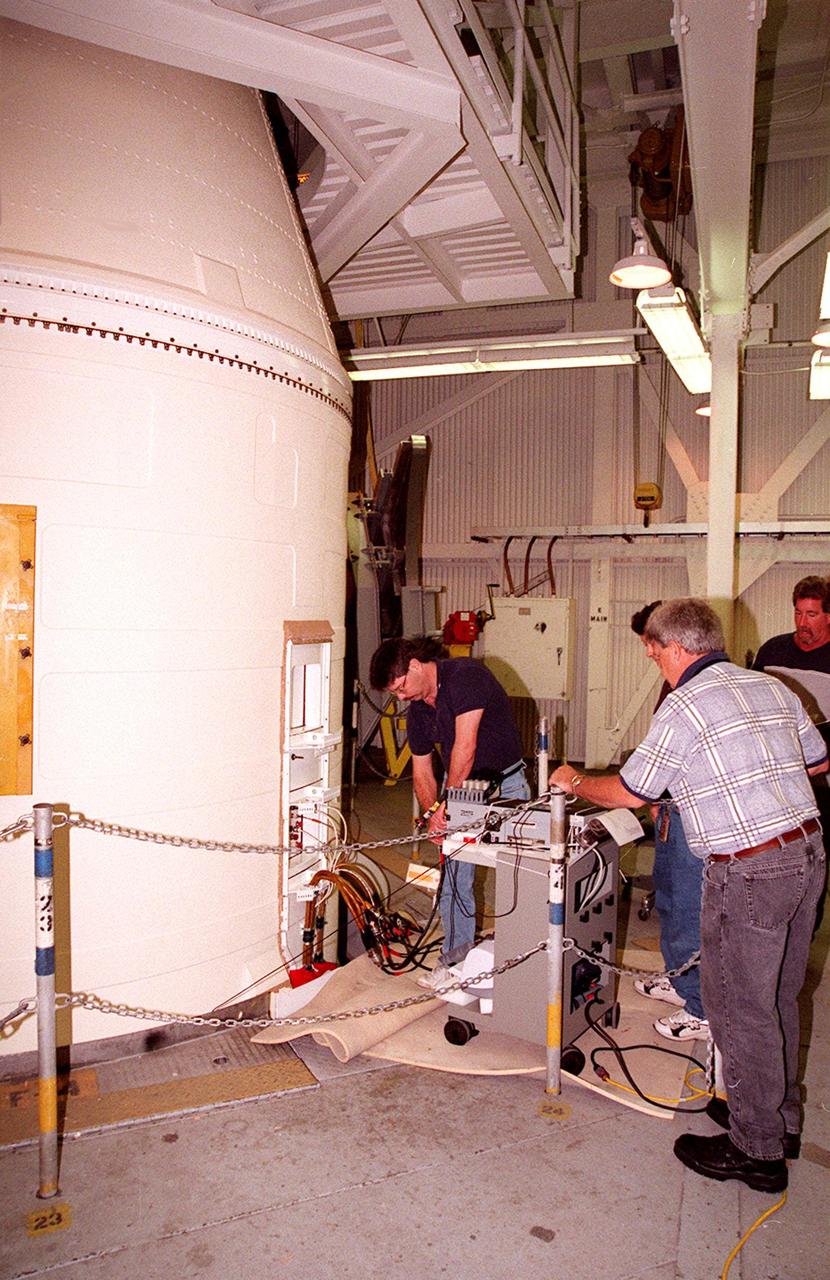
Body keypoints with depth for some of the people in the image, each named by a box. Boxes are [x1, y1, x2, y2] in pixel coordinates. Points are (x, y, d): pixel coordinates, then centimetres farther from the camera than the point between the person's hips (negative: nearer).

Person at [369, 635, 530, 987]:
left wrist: (446, 803, -22)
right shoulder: (417, 708, 4)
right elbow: (421, 772, 10)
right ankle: (455, 958, 17)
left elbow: (465, 747, -25)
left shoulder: (465, 675, -20)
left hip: (504, 783, -6)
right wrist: (432, 812, -7)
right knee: (454, 878, 4)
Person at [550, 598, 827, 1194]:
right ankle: (780, 1118, 37)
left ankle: (757, 1150, 20)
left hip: (750, 871, -8)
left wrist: (576, 782, 12)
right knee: (778, 998, 21)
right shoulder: (773, 687, 8)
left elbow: (630, 792, -5)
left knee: (739, 1008, 6)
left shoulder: (683, 709, -14)